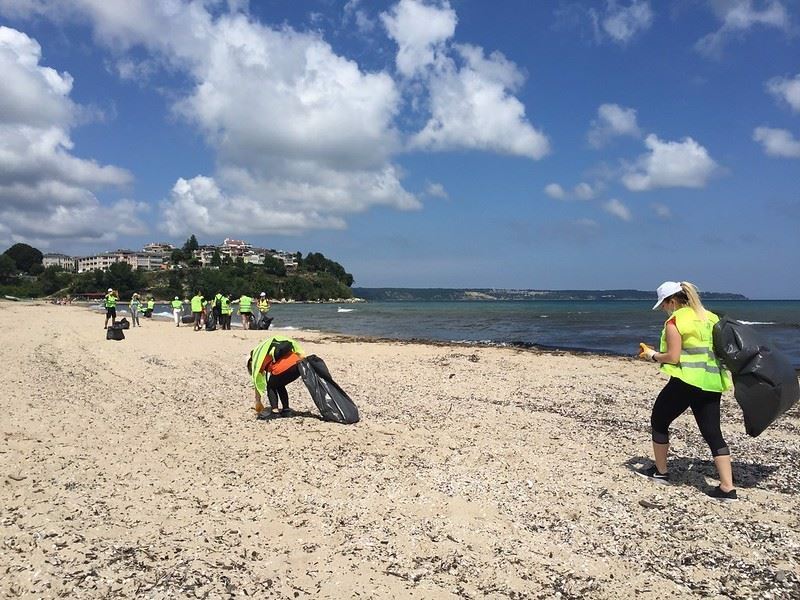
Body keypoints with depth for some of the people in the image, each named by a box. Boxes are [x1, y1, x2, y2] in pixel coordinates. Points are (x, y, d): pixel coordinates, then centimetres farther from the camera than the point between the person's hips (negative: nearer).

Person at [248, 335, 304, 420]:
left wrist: (258, 402, 26)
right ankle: (286, 409, 25)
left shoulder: (256, 360, 20)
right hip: (299, 364, 7)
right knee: (280, 386, 27)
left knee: (271, 386, 17)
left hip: (285, 366, -7)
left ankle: (274, 411, 5)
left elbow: (257, 382, 20)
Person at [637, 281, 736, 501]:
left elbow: (673, 357, -14)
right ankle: (727, 487, 2)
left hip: (685, 382, -7)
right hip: (712, 384, 7)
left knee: (659, 421, 13)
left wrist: (652, 355, 2)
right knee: (713, 432, 7)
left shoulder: (675, 321, -9)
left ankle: (660, 471, 23)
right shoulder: (710, 317, 14)